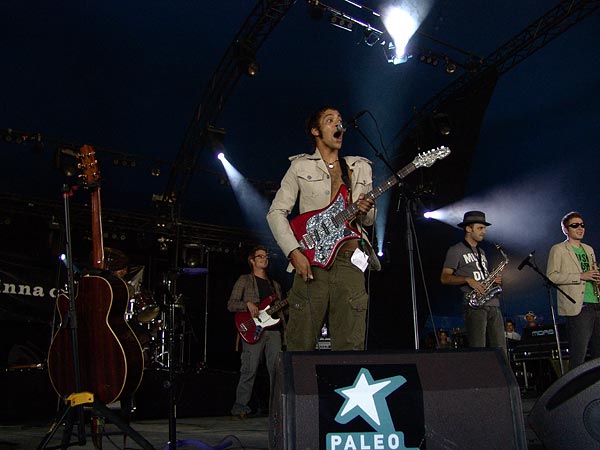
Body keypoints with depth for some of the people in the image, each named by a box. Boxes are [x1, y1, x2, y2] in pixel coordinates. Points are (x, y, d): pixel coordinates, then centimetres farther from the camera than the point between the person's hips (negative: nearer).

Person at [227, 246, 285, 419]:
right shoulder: (244, 280, 8)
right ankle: (240, 406, 2)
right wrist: (247, 304, -16)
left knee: (277, 369, 0)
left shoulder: (275, 284, 24)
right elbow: (231, 304, 0)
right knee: (249, 370, -8)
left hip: (274, 330, 5)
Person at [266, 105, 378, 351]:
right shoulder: (301, 166, 10)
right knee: (301, 345, -4)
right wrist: (294, 253, -10)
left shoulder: (361, 167, 20)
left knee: (351, 346, -2)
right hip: (311, 261, -3)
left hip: (350, 262, 3)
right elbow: (276, 212, 4)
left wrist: (366, 211, -2)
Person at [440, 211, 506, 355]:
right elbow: (444, 278, -7)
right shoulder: (456, 251, 1)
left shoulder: (481, 252, 24)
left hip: (493, 305, 7)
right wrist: (468, 280, -18)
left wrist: (494, 280, 8)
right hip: (474, 306, -7)